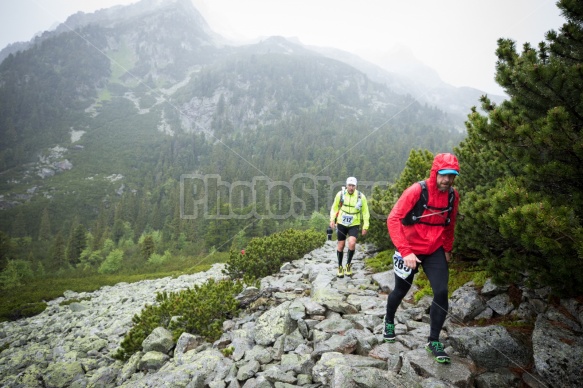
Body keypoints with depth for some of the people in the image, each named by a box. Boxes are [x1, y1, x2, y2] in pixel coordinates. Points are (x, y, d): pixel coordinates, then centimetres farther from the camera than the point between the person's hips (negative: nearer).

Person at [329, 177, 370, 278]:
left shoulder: (361, 196, -10)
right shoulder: (340, 194, -9)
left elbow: (365, 212, 0)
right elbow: (334, 207, 5)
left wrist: (365, 226, -2)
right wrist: (332, 219, -5)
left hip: (354, 225, -1)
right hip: (341, 224, 1)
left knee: (352, 243, -21)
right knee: (340, 245, 7)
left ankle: (348, 264, 3)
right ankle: (340, 267, 26)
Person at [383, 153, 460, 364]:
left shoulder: (453, 195, -5)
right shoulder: (417, 191, -22)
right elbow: (393, 219, -24)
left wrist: (447, 249, 18)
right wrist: (405, 251, -29)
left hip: (435, 251, 4)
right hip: (410, 250, -3)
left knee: (441, 293, -10)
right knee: (401, 290, 13)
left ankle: (434, 341, 8)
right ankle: (389, 321, 43)